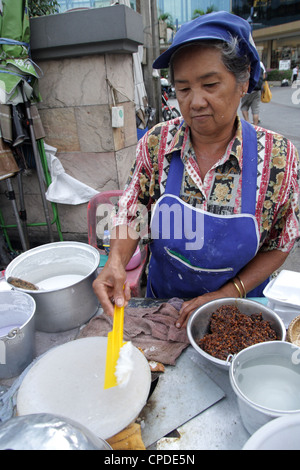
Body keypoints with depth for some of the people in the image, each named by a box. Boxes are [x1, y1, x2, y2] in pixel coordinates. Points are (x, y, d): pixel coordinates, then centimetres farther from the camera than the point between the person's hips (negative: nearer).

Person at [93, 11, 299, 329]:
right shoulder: (156, 143, -16)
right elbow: (132, 213, -8)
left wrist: (227, 295, -19)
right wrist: (116, 262, -26)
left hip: (238, 303, -1)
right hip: (163, 298, 2)